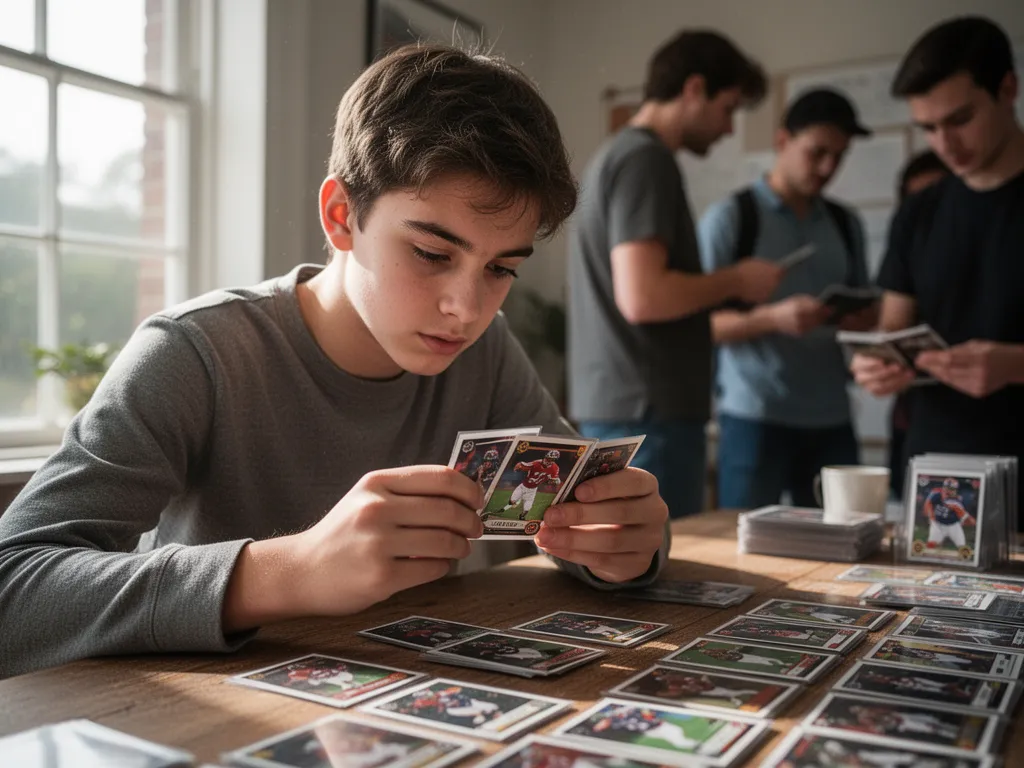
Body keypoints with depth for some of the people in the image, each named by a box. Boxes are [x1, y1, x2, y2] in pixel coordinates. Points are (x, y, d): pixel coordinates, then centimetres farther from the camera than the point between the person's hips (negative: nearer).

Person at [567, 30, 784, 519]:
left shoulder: (616, 153, 18)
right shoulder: (646, 158, -13)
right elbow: (643, 297, -24)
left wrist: (722, 288, 15)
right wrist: (736, 281, -9)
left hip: (618, 404, 10)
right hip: (646, 409, -10)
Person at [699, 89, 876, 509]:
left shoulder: (847, 224, 13)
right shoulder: (730, 216, -2)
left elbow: (863, 312, 20)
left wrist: (866, 321, -3)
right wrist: (773, 318, -21)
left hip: (832, 420, 5)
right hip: (755, 419, -4)